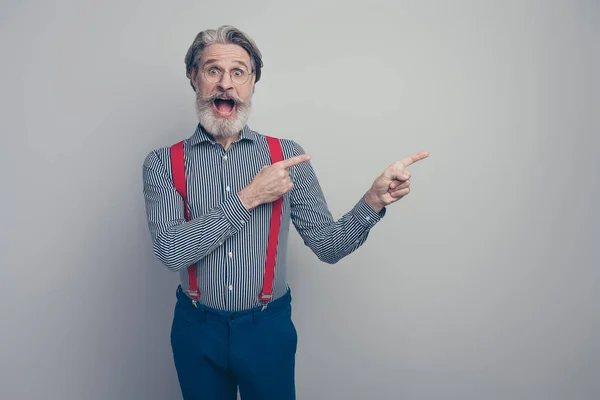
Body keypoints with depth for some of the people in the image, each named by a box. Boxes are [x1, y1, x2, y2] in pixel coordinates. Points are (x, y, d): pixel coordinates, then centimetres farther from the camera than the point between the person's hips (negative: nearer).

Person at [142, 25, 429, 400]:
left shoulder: (288, 156, -5)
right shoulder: (163, 163, -6)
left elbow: (328, 246, -5)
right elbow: (171, 250, -19)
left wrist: (374, 200, -21)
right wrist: (248, 198, -21)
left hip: (269, 328, 0)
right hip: (197, 330, 1)